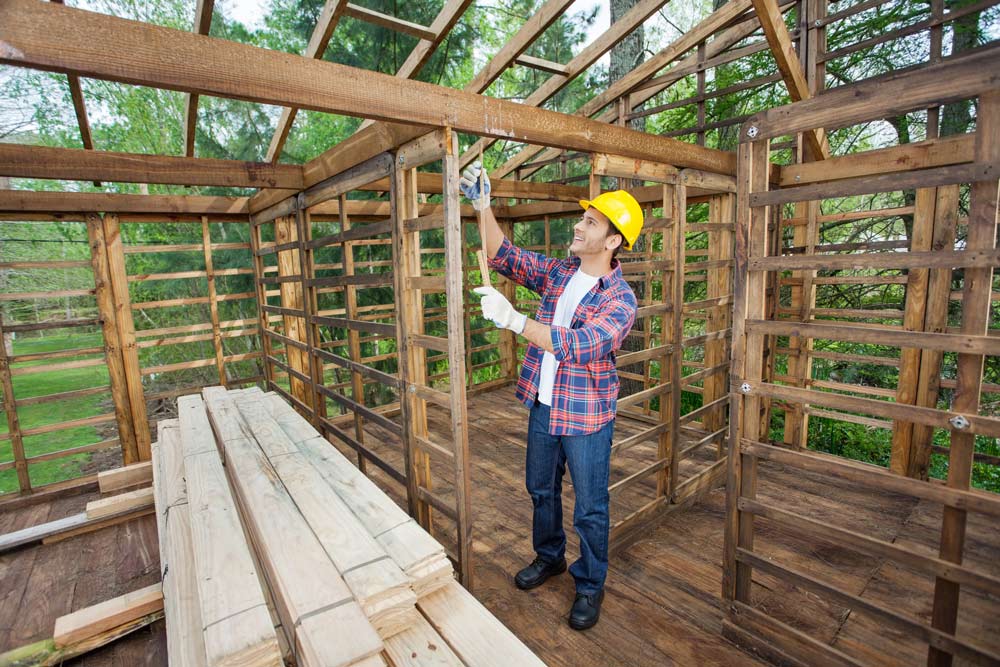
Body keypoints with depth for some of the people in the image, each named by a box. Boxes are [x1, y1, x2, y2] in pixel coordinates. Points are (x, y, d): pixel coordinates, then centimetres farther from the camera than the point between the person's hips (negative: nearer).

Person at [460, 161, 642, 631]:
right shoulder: (558, 273, 1)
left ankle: (590, 586, 36)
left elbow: (581, 344, -32)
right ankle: (549, 557, 49)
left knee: (589, 509, 11)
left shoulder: (620, 298, -18)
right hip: (542, 407, 6)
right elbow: (504, 257, 2)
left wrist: (514, 320, -37)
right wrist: (483, 207, -9)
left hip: (586, 419, -6)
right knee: (541, 489, 23)